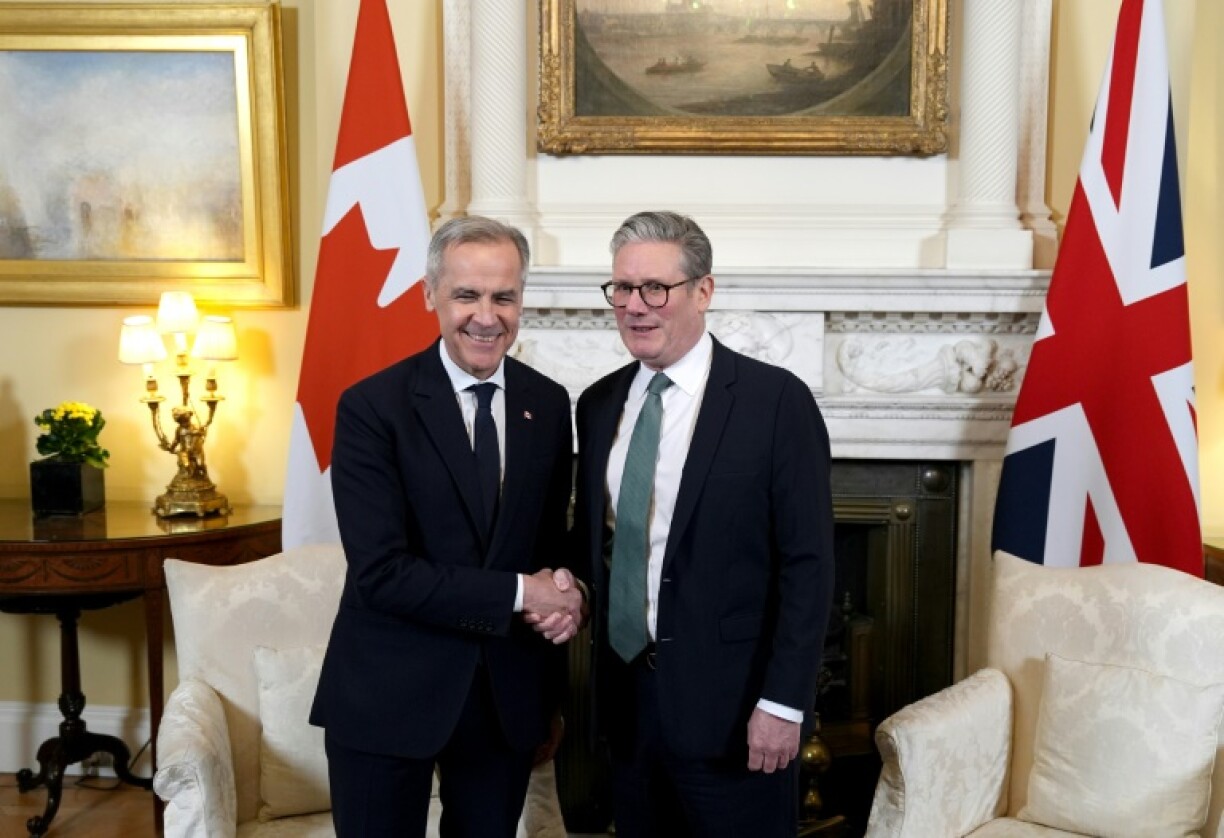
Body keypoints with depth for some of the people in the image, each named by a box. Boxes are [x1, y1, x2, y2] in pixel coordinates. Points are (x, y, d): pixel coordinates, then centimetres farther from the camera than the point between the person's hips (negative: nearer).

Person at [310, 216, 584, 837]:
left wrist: (560, 599, -7)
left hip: (510, 694, 4)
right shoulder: (372, 406, -12)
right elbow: (379, 572, -19)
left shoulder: (549, 405, 2)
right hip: (388, 696, -3)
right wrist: (517, 593, -18)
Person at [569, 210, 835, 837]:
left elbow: (808, 564, -12)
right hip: (627, 700, 5)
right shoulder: (599, 404, 7)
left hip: (730, 706, -5)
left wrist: (782, 702, -14)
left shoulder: (776, 401, -11)